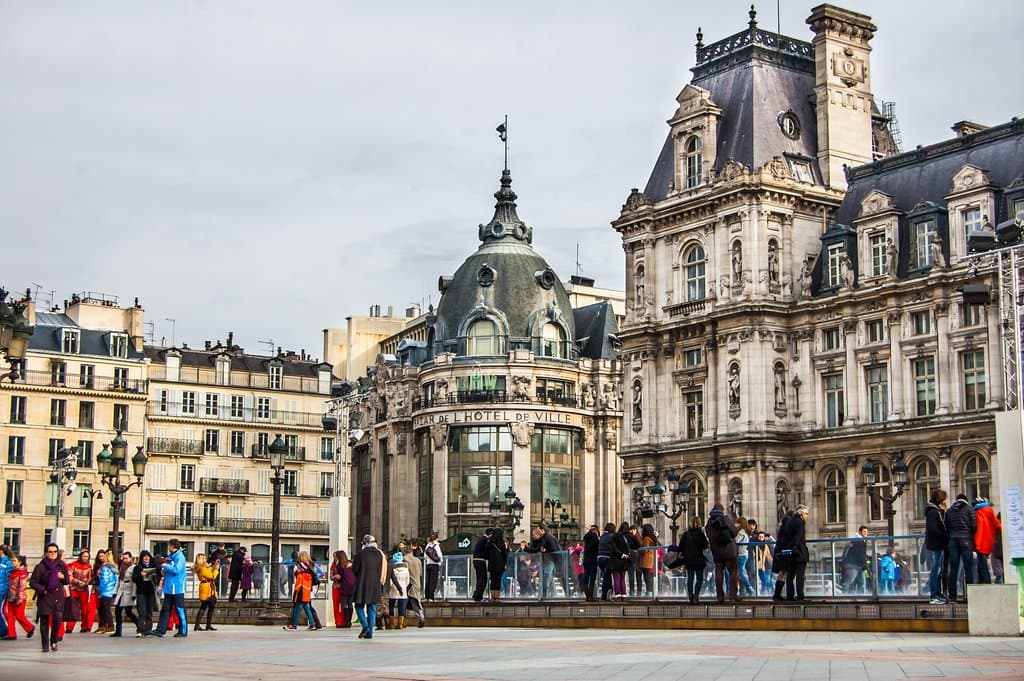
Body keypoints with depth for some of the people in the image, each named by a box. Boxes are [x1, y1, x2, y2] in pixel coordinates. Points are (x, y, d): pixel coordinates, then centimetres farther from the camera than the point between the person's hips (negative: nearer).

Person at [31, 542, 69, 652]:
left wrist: (63, 577, -6)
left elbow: (68, 581, 15)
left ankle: (54, 642, 7)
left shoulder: (62, 565, 8)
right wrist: (42, 590, -10)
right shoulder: (41, 566, -1)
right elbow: (33, 582, 0)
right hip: (45, 597, -2)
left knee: (58, 618, -11)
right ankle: (45, 645, 6)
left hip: (58, 596, 2)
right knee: (44, 620, -3)